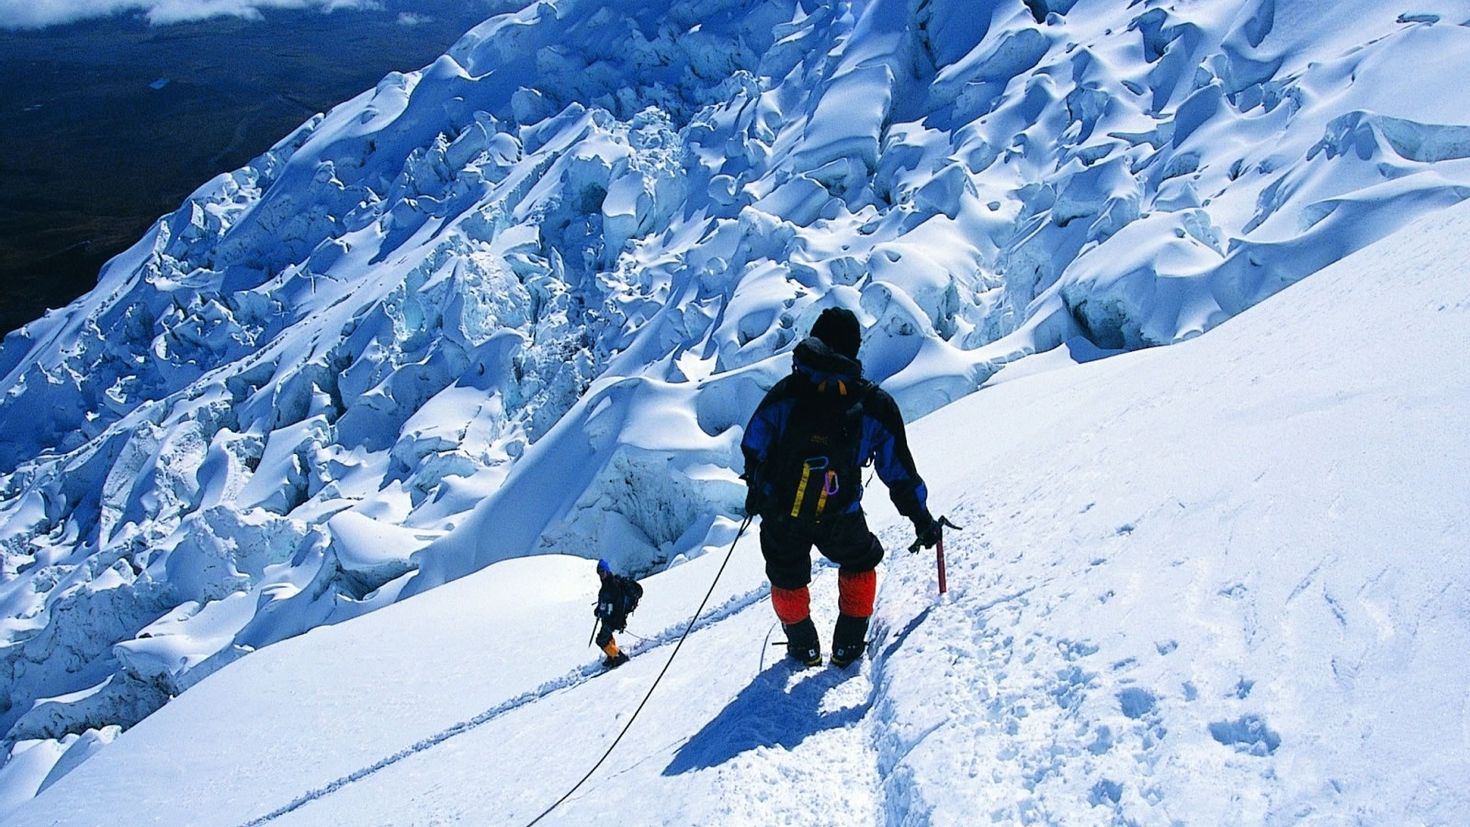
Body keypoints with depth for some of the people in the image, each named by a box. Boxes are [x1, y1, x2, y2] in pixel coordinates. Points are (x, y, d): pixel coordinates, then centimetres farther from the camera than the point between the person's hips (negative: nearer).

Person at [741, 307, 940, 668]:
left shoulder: (787, 391, -9)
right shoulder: (875, 405, -9)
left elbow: (753, 447, 0)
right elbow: (900, 474, -2)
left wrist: (755, 488, 19)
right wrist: (922, 518, 11)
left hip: (780, 516, 0)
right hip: (839, 522, 0)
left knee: (787, 579, 25)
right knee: (860, 563, 29)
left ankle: (804, 647, 40)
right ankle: (848, 645, 32)